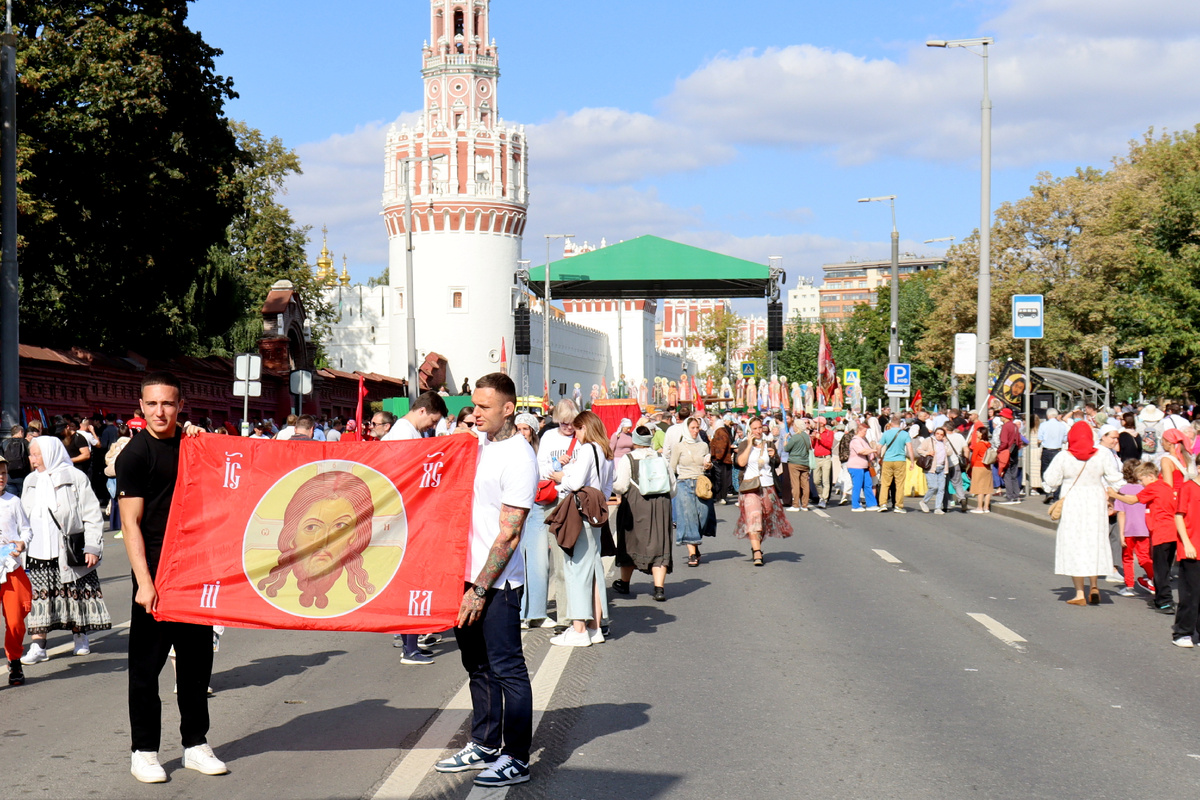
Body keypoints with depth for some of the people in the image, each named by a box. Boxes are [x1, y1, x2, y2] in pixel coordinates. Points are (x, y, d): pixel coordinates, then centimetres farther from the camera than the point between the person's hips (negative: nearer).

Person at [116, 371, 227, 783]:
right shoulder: (135, 453, -8)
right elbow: (131, 522, -11)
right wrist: (143, 581, -19)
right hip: (156, 574, -6)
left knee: (197, 657, 11)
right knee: (146, 663, 0)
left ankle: (196, 745, 22)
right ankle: (144, 752, 10)